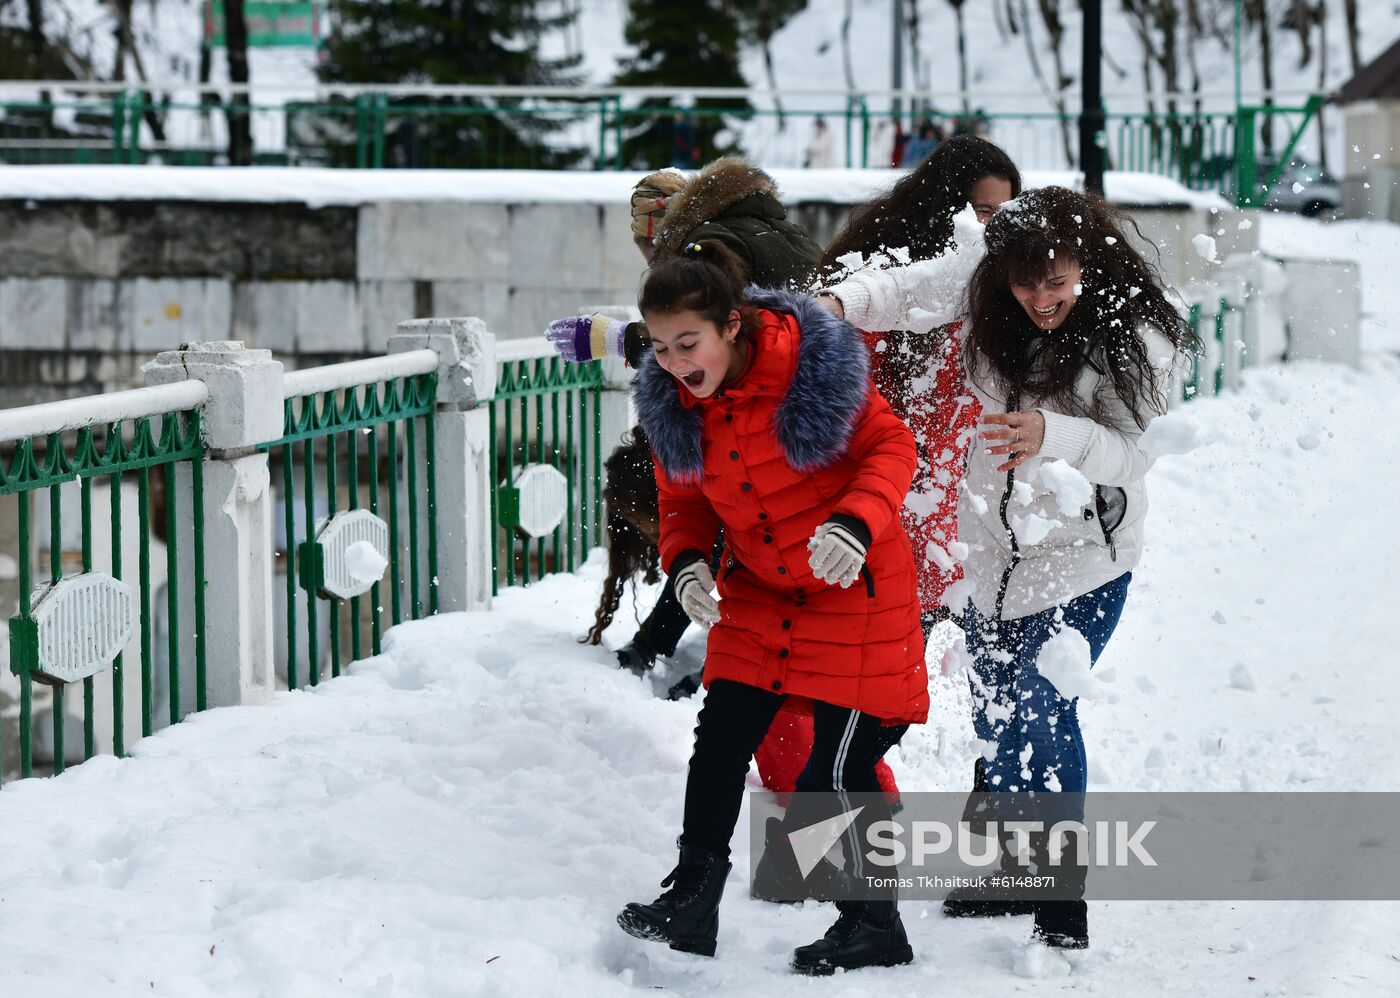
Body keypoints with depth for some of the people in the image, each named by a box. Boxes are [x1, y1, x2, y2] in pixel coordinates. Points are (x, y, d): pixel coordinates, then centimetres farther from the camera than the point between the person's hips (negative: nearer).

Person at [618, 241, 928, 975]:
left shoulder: (817, 366, -23)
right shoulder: (671, 403, -6)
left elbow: (890, 446, -14)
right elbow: (683, 500, 6)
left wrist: (856, 522, -31)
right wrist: (685, 559, -15)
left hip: (853, 586, -5)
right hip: (757, 595, 5)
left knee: (841, 764, -4)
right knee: (719, 741, 3)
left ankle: (874, 926, 11)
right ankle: (691, 902, 16)